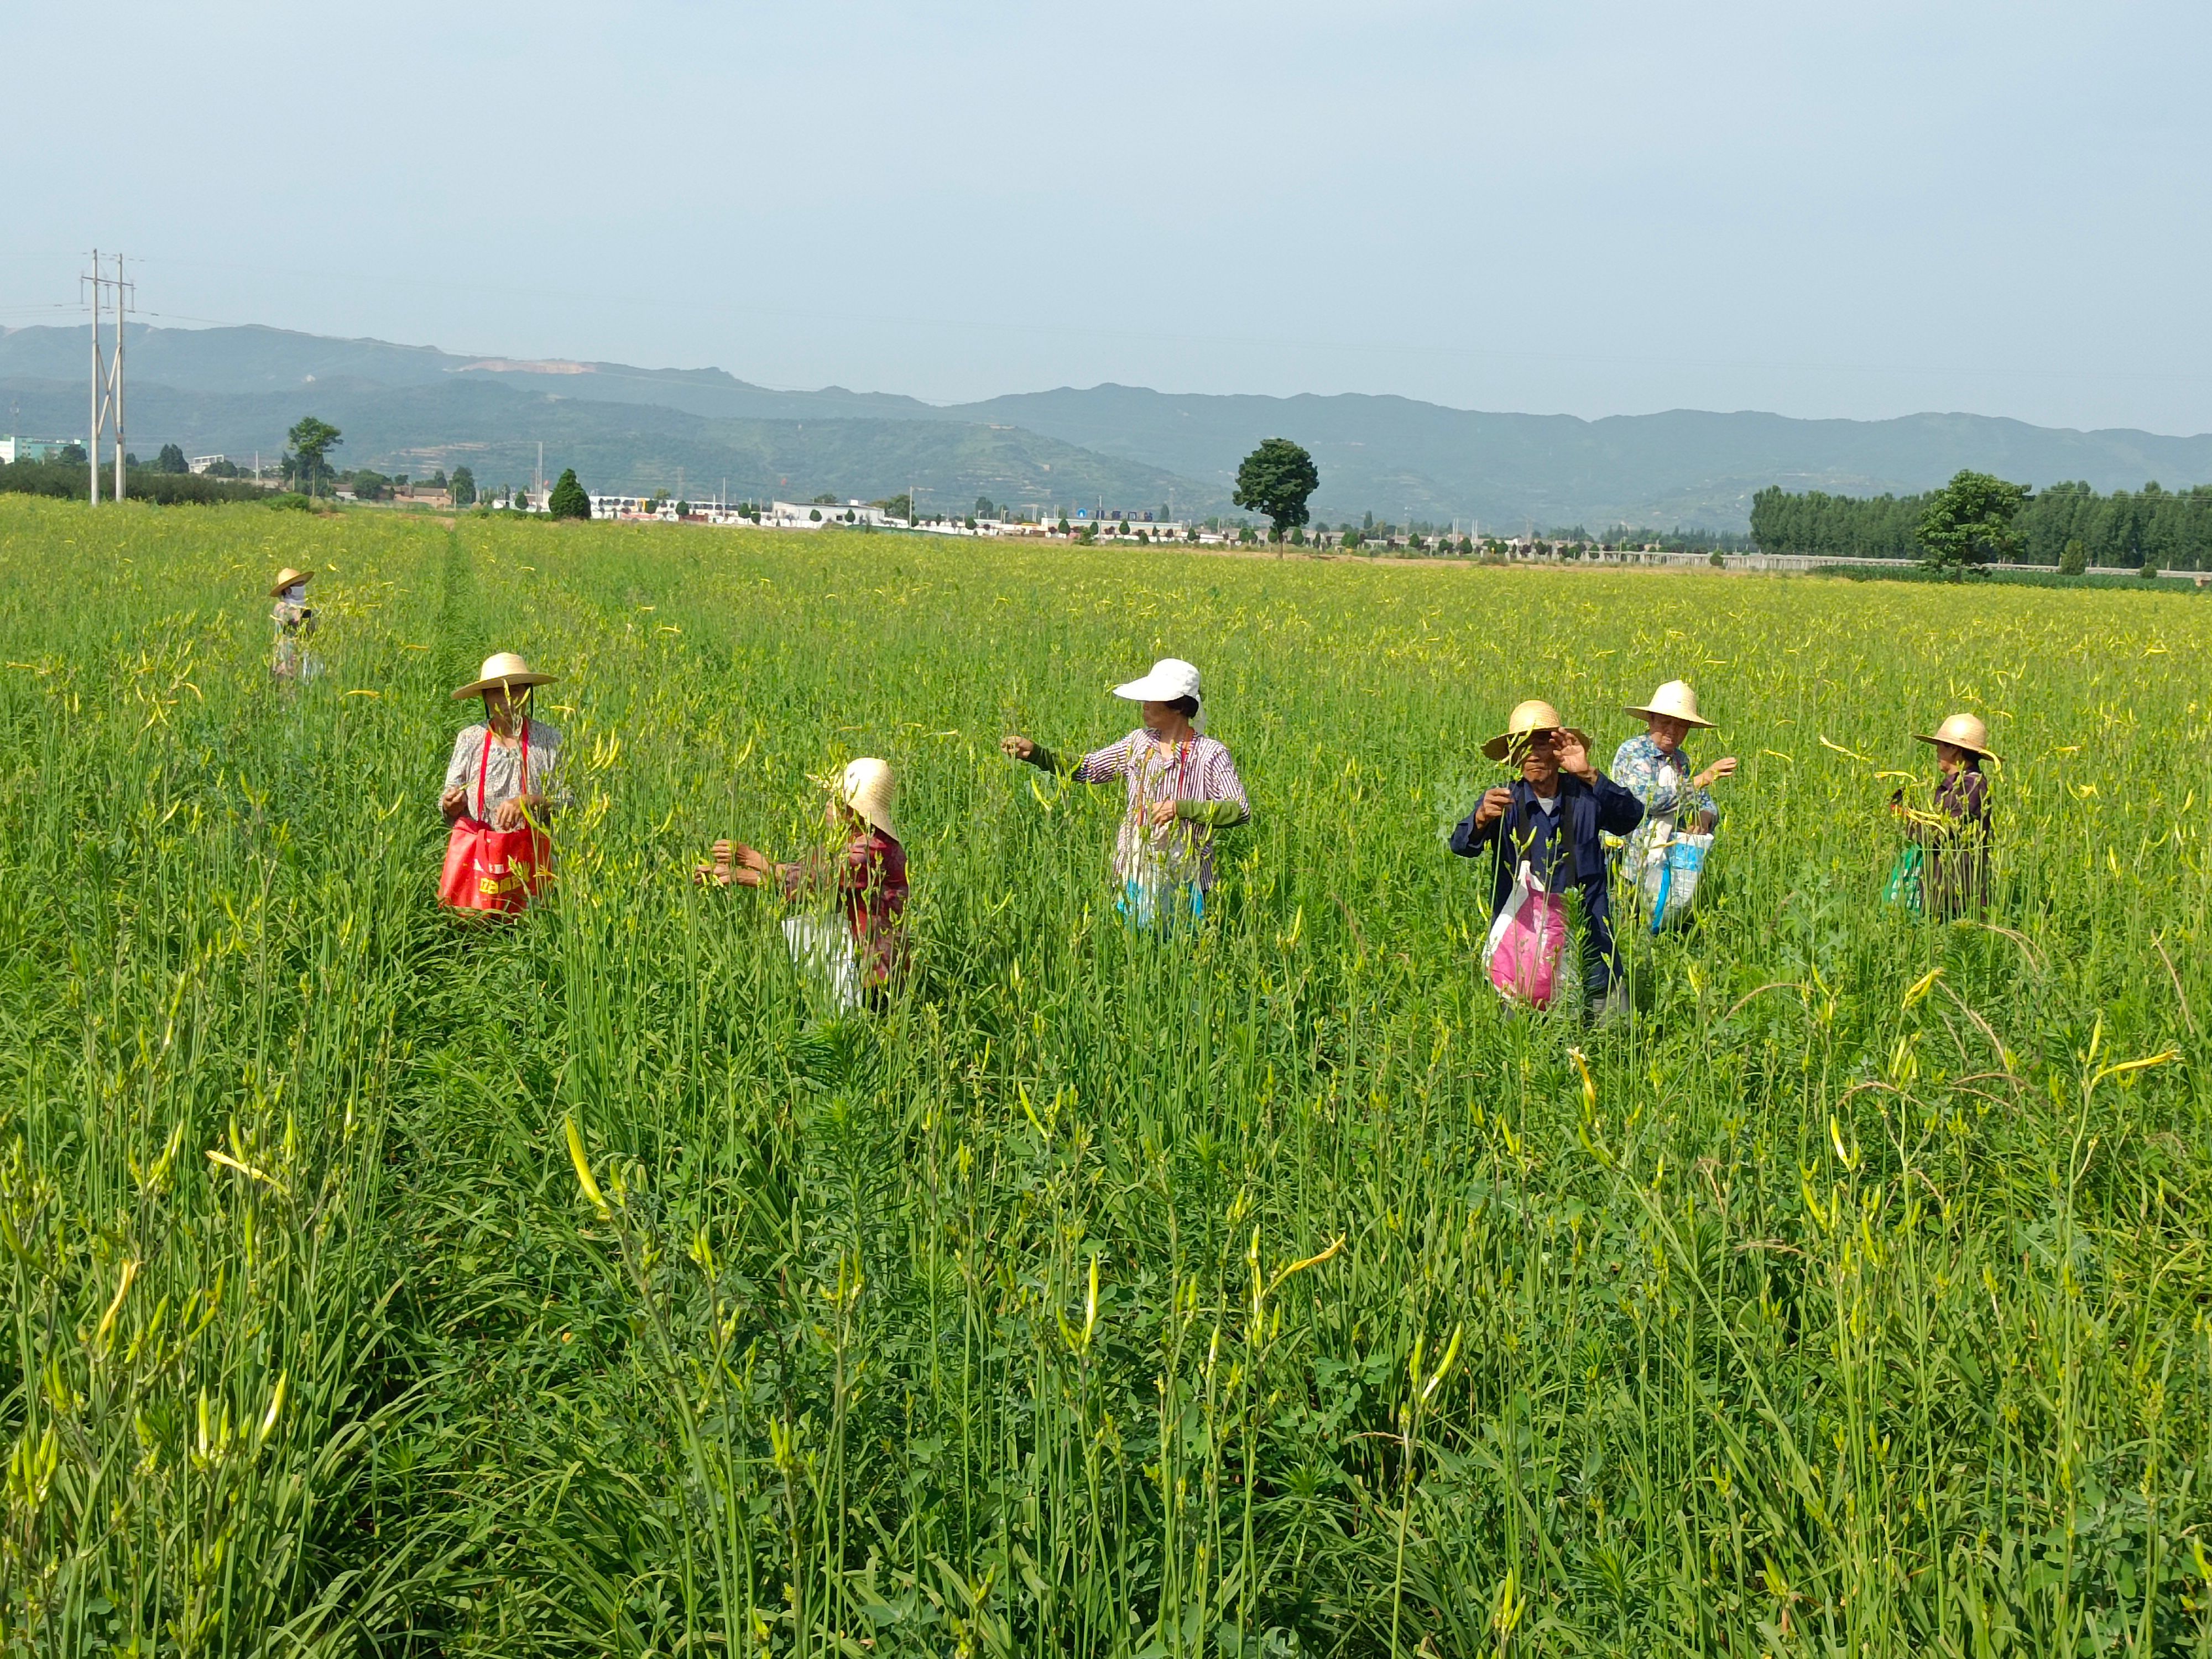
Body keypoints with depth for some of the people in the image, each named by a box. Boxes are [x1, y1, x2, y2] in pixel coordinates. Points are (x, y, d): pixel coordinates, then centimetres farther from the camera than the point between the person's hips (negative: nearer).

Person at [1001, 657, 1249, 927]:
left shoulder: (1210, 753, -9)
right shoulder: (1140, 742, 5)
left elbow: (1241, 811, -14)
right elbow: (1085, 769, 8)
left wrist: (1181, 807, -22)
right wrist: (1035, 753, -4)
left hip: (1185, 883, -4)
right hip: (1136, 876, 4)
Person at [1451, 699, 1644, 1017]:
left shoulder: (1585, 796, -1)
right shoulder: (1504, 801, -1)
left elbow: (1632, 816, -18)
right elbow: (1462, 845, -17)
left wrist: (1589, 775, -32)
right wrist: (1482, 818, -40)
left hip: (1586, 933, 0)